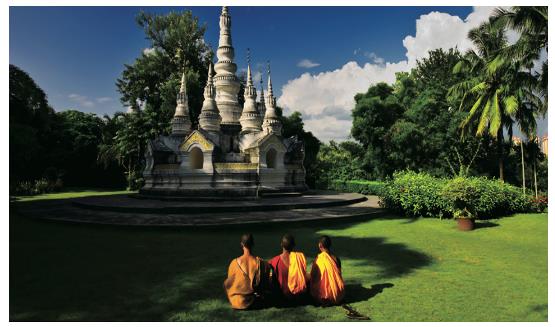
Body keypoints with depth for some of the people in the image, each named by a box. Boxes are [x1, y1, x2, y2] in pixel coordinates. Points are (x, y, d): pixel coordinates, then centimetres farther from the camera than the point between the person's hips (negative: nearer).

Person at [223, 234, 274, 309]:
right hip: (255, 301, 2)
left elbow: (229, 283, -7)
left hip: (238, 302, -1)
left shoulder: (235, 263, -23)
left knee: (225, 284, 25)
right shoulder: (260, 262, -21)